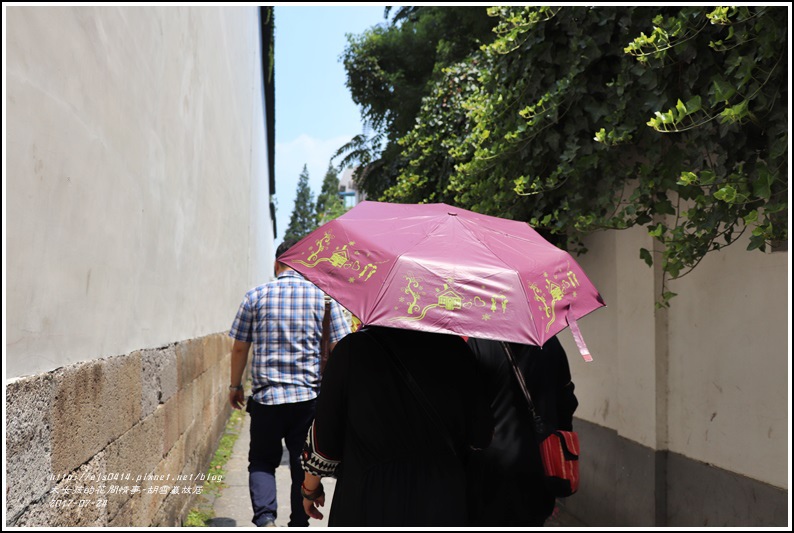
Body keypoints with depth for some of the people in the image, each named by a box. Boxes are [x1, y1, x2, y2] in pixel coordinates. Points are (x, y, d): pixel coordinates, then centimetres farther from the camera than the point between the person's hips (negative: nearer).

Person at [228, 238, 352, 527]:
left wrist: (235, 385, 18)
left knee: (262, 461, 14)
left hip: (265, 397, 0)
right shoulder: (323, 296, -1)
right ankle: (299, 524, 17)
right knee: (303, 466, 11)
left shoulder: (256, 295, 1)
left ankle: (265, 516, -4)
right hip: (310, 398, 0)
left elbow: (239, 347, 5)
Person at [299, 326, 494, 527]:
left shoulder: (354, 349, -14)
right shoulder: (455, 347, -7)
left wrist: (310, 487, 9)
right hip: (445, 499, 2)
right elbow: (481, 434, 0)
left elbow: (325, 435, -7)